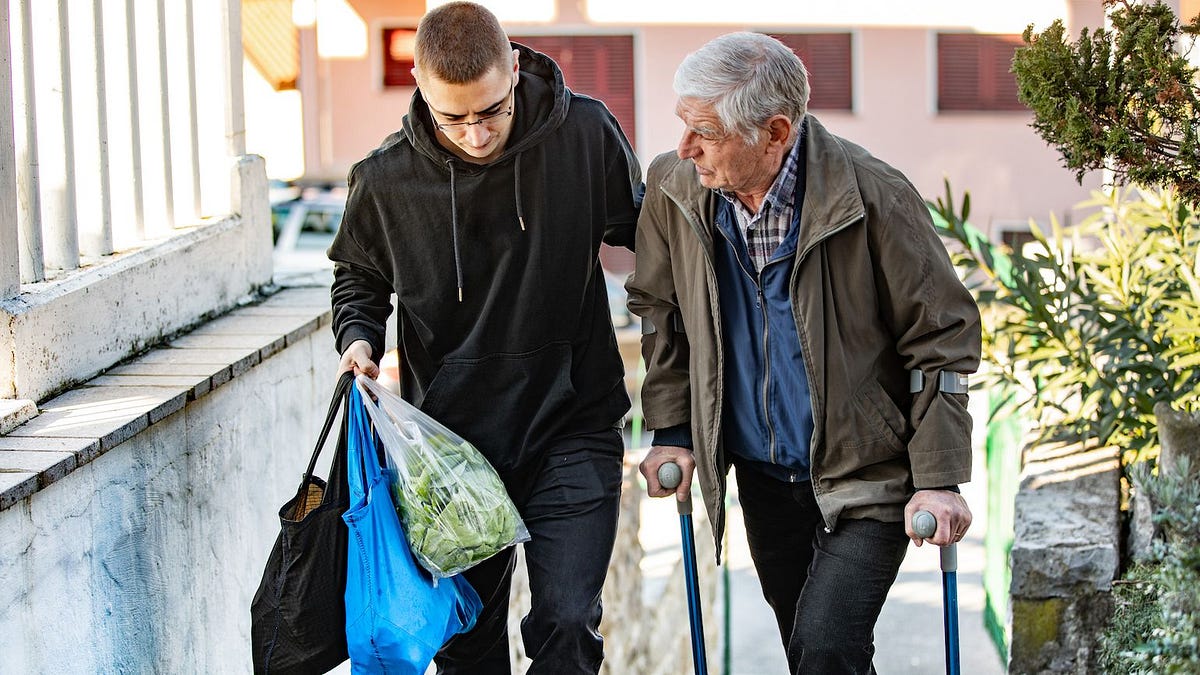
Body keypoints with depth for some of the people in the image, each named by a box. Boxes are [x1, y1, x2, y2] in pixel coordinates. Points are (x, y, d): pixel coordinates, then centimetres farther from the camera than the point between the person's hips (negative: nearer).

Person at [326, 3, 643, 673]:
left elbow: (645, 234, 5)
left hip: (572, 427, -1)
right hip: (454, 435, 2)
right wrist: (358, 336, -9)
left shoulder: (586, 133, -12)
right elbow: (360, 277, 13)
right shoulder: (386, 179, -9)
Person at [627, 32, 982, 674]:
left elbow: (942, 338, -12)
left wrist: (939, 477, -13)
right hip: (763, 475, 5)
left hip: (866, 476, -5)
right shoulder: (673, 187, -8)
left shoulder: (872, 198, -21)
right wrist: (670, 429, 6)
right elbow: (659, 309, 11)